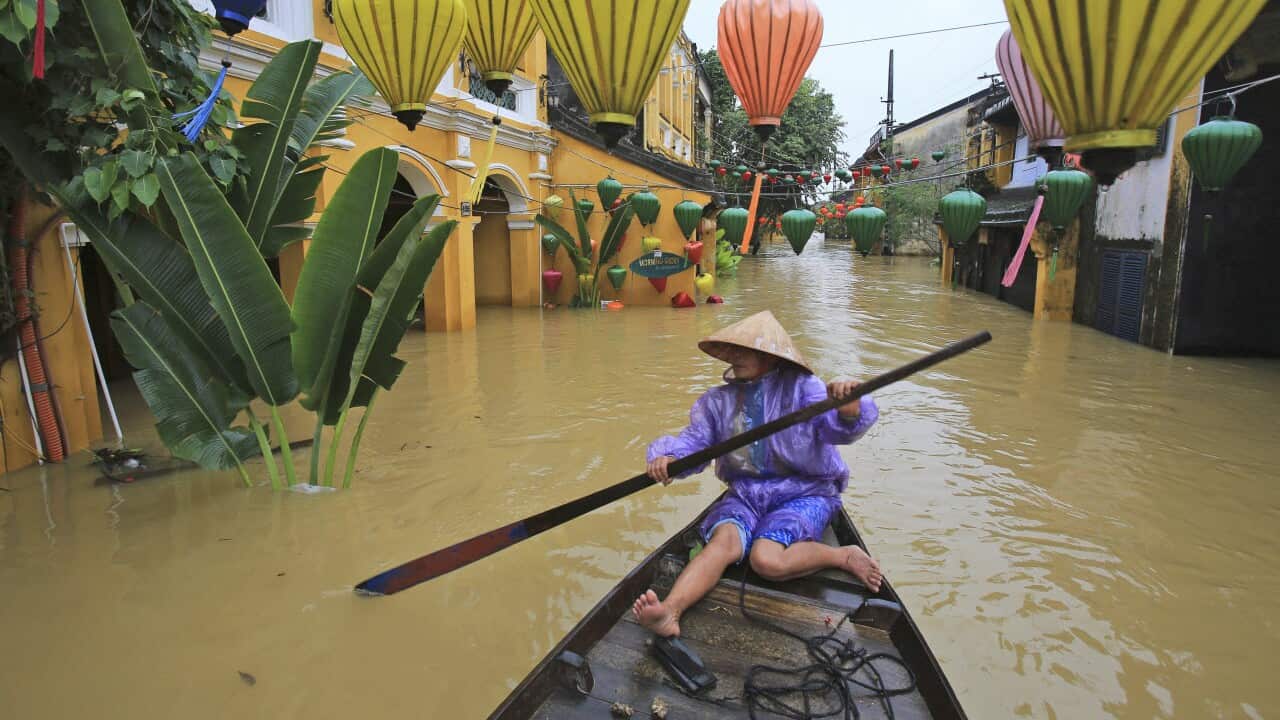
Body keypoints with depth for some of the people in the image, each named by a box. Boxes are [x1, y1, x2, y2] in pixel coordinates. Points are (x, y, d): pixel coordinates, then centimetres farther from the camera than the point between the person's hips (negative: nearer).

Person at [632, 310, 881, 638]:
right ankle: (669, 611, -46)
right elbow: (693, 441, 1)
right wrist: (667, 456, -22)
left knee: (766, 559, -29)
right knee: (724, 540, -28)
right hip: (745, 494, 4)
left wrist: (848, 406, -42)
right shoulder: (718, 401, 9)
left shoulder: (801, 388, -3)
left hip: (803, 495, -3)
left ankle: (845, 555, -6)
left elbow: (837, 427, -17)